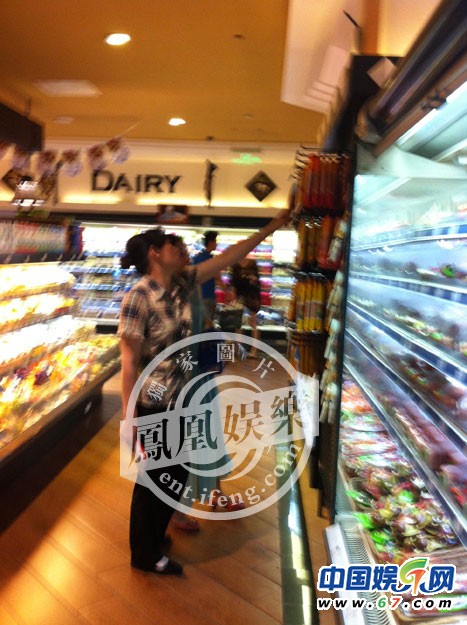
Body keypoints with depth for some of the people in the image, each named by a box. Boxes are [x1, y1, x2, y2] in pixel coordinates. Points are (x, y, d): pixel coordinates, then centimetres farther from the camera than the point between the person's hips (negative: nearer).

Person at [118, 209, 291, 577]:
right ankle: (146, 555, 34)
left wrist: (273, 227, 3)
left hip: (181, 398, 8)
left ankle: (154, 536, 46)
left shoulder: (183, 283, 0)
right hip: (154, 405, -8)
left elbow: (229, 257, 3)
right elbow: (129, 362, -21)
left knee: (176, 474, 21)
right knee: (153, 479, 11)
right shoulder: (138, 298, -22)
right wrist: (130, 418, -20)